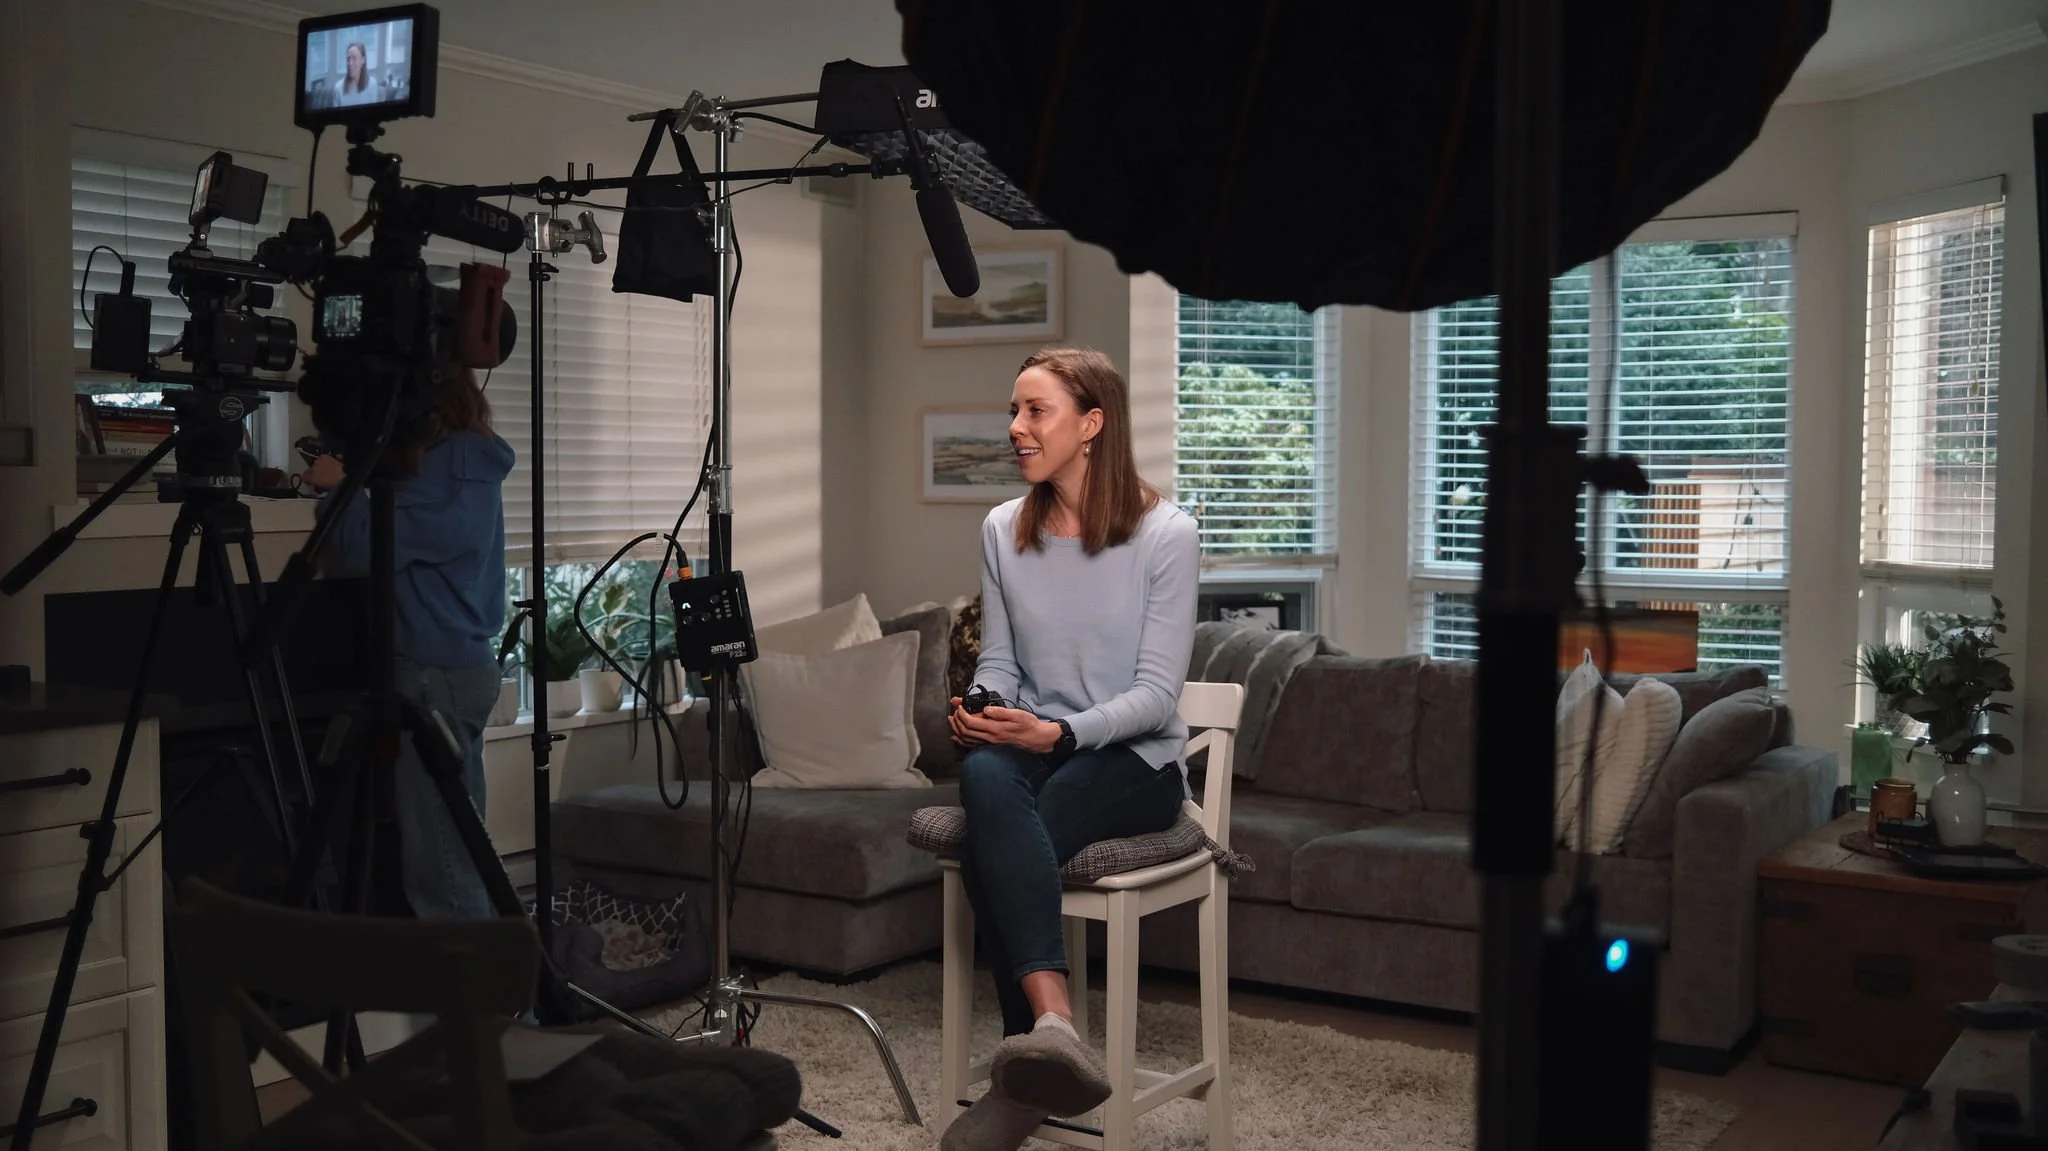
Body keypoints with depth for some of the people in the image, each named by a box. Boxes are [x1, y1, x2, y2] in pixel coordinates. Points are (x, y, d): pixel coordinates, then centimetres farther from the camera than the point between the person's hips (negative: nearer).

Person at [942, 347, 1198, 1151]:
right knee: (983, 775, -36)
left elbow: (1156, 693, -11)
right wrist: (983, 711, -11)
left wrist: (1060, 732, -25)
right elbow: (998, 661, 13)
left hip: (1135, 760, -3)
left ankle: (1024, 1068, -31)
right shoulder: (1004, 531, 7)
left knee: (989, 844, -34)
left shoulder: (1166, 534, -8)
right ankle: (1053, 1026, -45)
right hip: (1034, 746, 4)